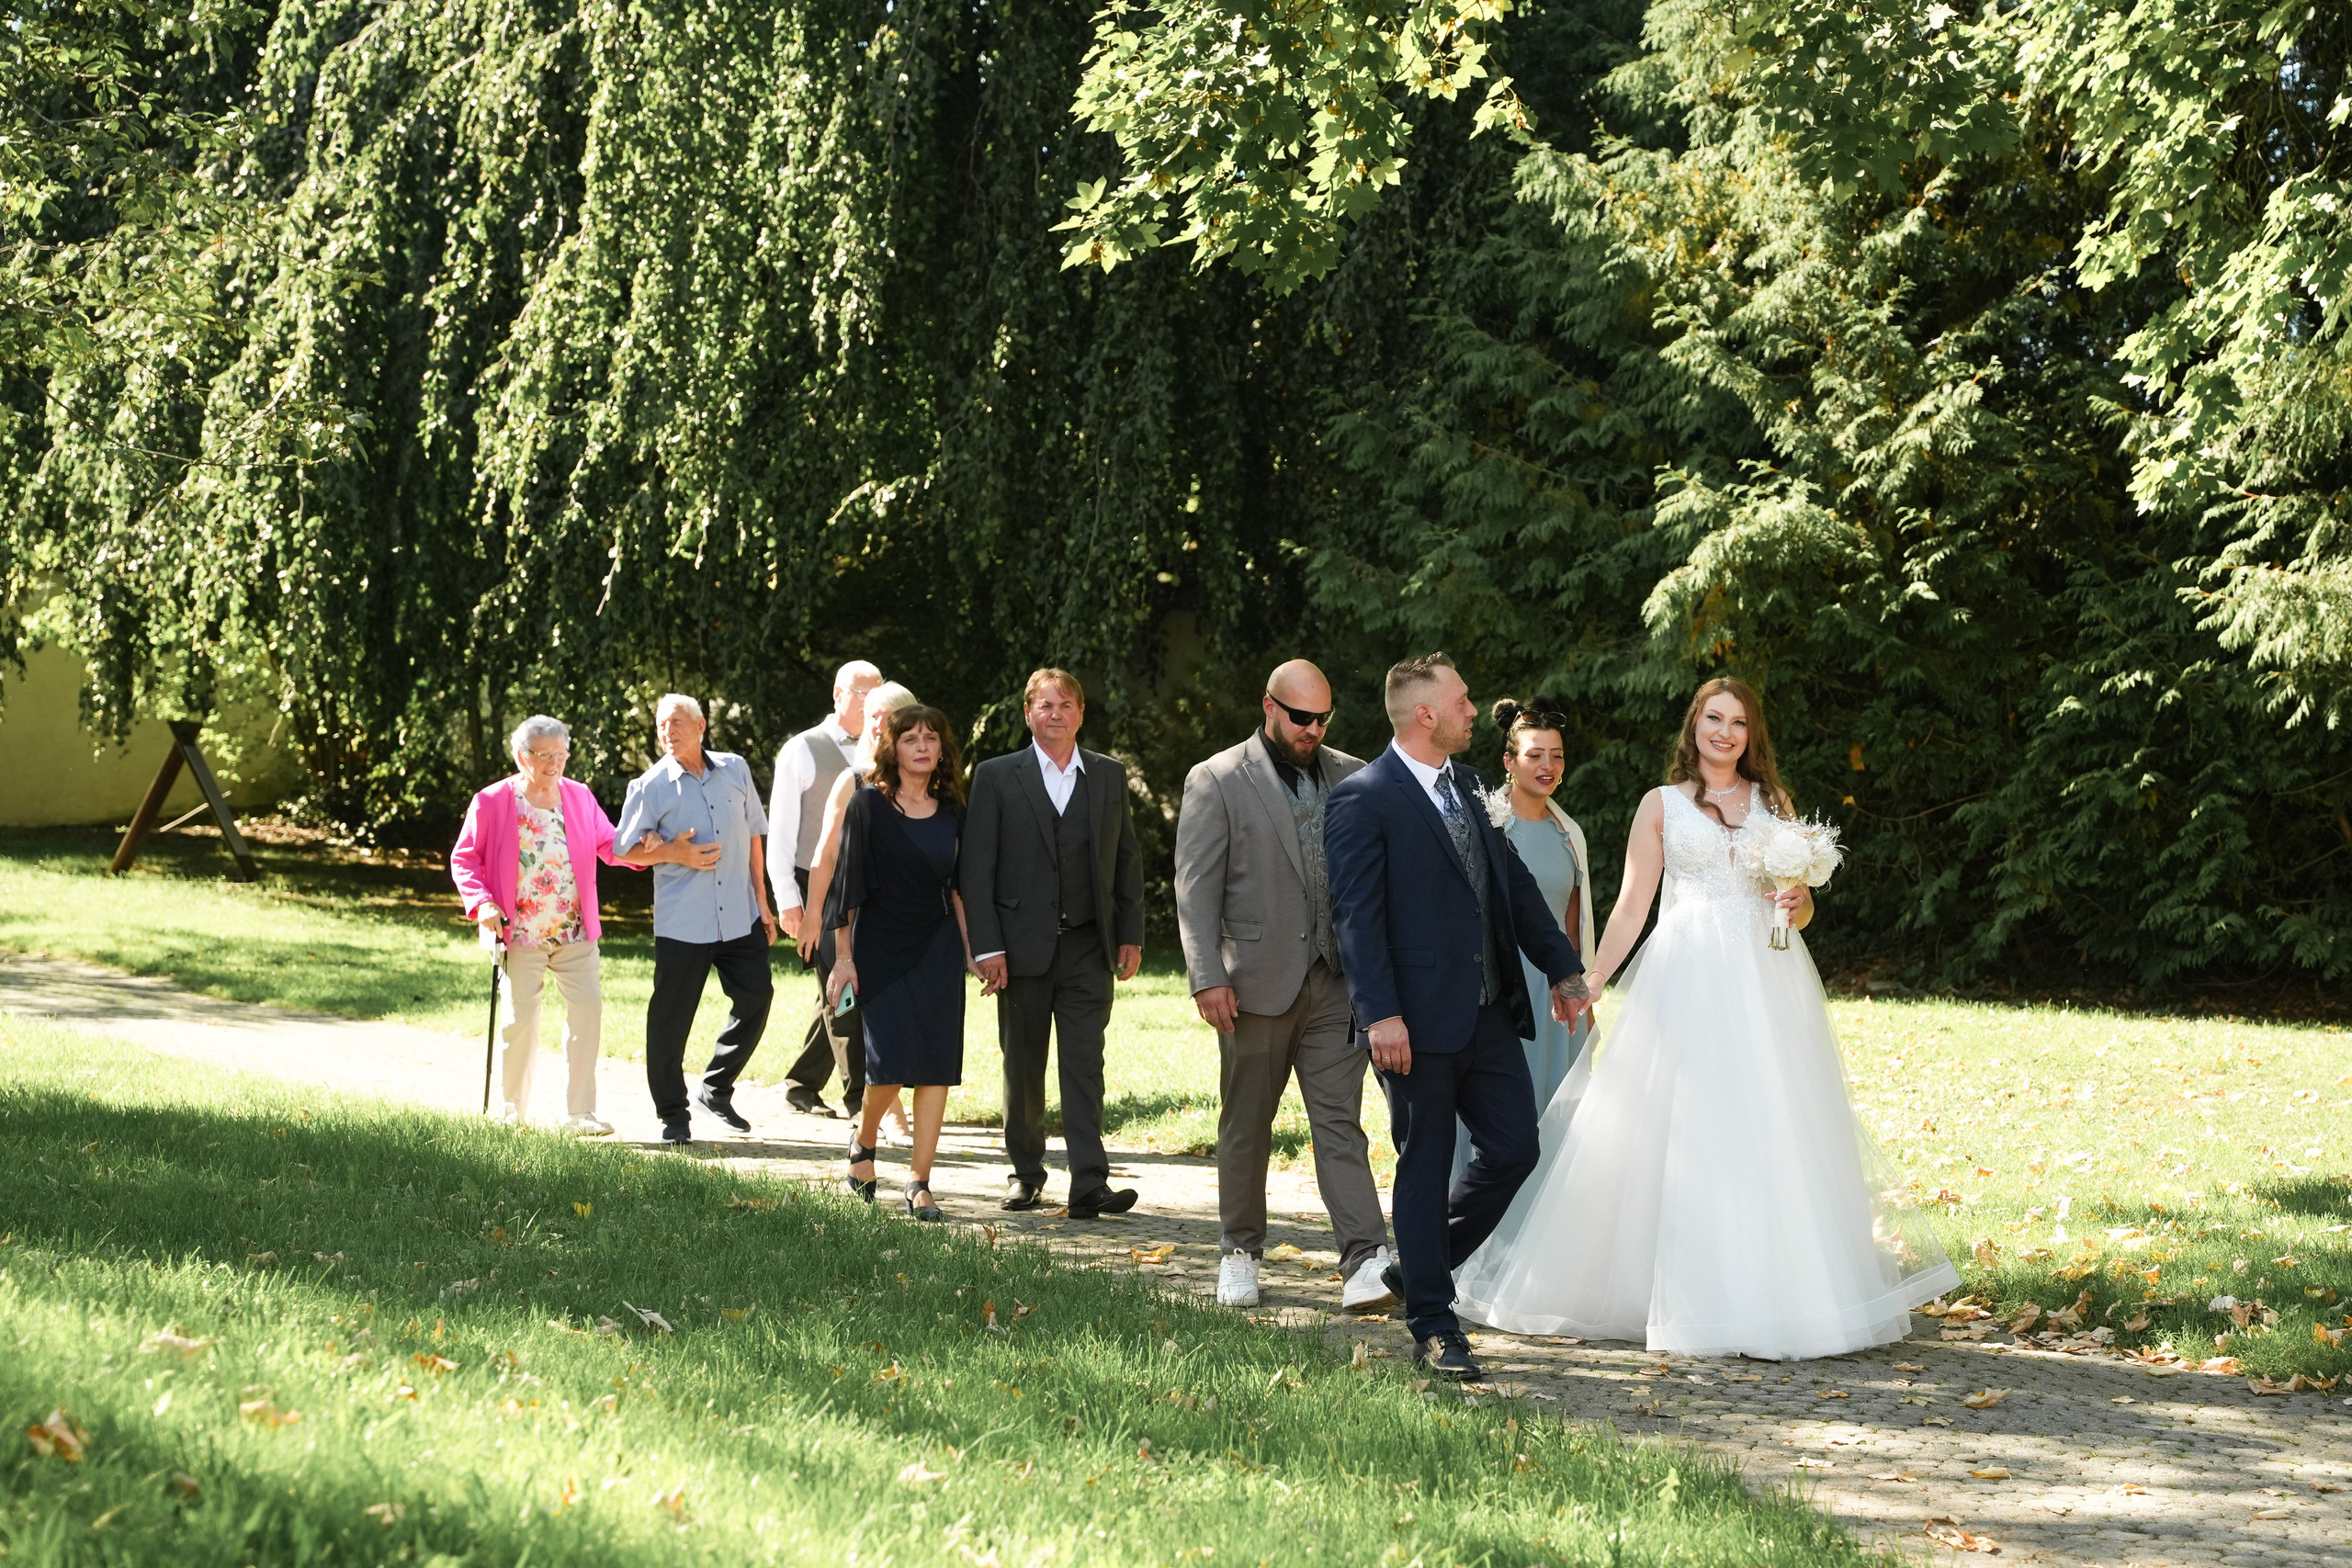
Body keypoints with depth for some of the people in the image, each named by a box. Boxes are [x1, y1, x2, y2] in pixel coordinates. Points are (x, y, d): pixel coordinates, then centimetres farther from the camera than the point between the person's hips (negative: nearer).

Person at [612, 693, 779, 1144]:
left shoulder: (735, 769, 7)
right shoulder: (650, 786, -3)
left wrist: (762, 902, 13)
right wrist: (673, 855, -14)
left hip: (740, 918, 4)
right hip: (681, 920, -4)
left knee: (755, 998, 5)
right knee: (671, 1018, -1)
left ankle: (716, 1088, 24)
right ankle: (672, 1114, 12)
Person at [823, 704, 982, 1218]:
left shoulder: (951, 811, 8)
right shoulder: (868, 805, -4)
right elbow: (846, 882, -5)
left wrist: (971, 952, 10)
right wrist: (843, 958, -8)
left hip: (937, 947, 4)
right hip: (879, 945, -4)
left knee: (936, 1063, -4)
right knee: (890, 1062, -10)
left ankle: (919, 1183, 0)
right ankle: (863, 1143, 21)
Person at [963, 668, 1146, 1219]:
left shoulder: (1109, 776, 10)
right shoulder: (996, 777, 2)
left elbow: (1126, 860, 14)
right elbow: (976, 868, -2)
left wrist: (1131, 935, 7)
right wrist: (988, 947, -9)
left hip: (1088, 947, 1)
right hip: (1022, 947, -1)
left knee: (1085, 1066, -6)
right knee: (1023, 1068, 8)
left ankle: (1089, 1187, -11)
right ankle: (1026, 1172, 23)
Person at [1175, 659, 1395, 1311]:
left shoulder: (1350, 777, 10)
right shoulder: (1216, 781, -1)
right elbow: (1196, 886, -4)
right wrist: (1207, 977, -13)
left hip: (1335, 983, 2)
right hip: (1256, 982, -2)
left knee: (1340, 1122, -3)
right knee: (1245, 1126, 9)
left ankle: (1365, 1260, -9)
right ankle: (1241, 1252, 23)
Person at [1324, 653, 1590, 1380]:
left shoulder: (1469, 787, 14)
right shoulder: (1364, 800, -10)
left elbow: (1515, 884, 20)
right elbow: (1356, 914, -15)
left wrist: (1562, 966, 18)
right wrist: (1381, 1015, -22)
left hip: (1490, 1013, 7)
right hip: (1421, 1019, -7)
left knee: (1514, 1149, 7)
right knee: (1426, 1168, 2)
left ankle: (1417, 1269, 26)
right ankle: (1433, 1326, 11)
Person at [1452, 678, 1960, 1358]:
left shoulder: (1774, 802, 16)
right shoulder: (1662, 804, 8)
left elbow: (1803, 904, 17)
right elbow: (1631, 906, 5)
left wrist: (1798, 904, -7)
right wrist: (1585, 983, -3)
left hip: (1767, 979, 2)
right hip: (1689, 980, -2)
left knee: (1773, 1135, -3)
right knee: (1689, 1132, -6)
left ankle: (1780, 1297, 3)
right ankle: (1701, 1301, -1)